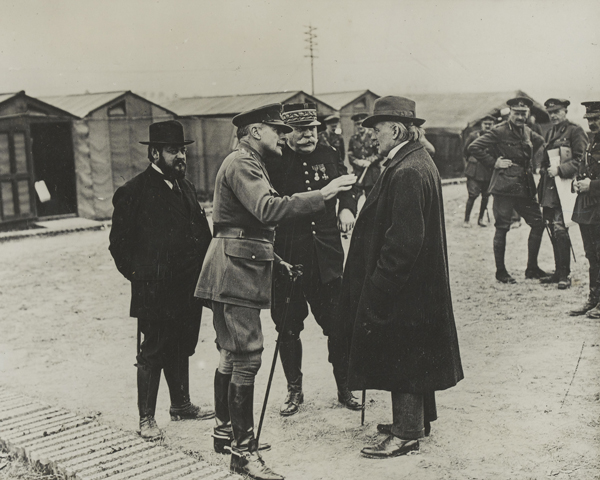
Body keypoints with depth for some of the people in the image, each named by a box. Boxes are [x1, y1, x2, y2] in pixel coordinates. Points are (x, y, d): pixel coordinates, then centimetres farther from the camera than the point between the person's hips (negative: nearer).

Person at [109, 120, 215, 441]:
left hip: (188, 290, 7)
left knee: (181, 349, 17)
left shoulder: (185, 187, 13)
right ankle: (146, 418, 11)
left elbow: (202, 234, 17)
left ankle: (181, 405, 32)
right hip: (155, 291, -7)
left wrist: (202, 269, 8)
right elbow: (119, 243, -8)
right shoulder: (134, 192, -10)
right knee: (153, 352, 1)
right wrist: (139, 276, -5)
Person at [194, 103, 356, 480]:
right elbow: (267, 209, -30)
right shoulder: (242, 163, -13)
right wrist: (321, 195, -31)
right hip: (236, 272, -11)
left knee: (232, 355, 17)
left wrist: (274, 260, 22)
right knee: (247, 358, -10)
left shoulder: (249, 164, 22)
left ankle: (226, 430, 29)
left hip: (239, 271, 11)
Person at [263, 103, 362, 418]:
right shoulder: (273, 162, -4)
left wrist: (347, 208, 2)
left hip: (326, 256, 2)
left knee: (338, 325, 5)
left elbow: (346, 187, 21)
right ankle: (294, 390, 25)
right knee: (288, 328, 8)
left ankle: (345, 388, 21)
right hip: (287, 258, -2)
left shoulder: (329, 156, 7)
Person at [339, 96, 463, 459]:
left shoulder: (407, 172, -22)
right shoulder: (418, 162, 10)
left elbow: (403, 239, -25)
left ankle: (407, 434, 13)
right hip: (420, 280, 10)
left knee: (402, 356, 1)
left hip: (402, 282, -10)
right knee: (411, 355, 20)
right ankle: (414, 419, 34)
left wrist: (380, 283, -20)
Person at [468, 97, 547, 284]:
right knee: (502, 228, -2)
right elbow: (474, 148, -15)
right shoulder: (499, 131, -10)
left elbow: (540, 142, 32)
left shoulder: (527, 132, 10)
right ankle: (500, 271, 9)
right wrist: (494, 162, -13)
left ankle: (532, 268, 17)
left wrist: (529, 161, 17)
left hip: (525, 186, 7)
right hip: (505, 186, -7)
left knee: (538, 223, 6)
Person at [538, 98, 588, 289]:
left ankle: (564, 275, -7)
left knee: (560, 230, -12)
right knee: (554, 231, 9)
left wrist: (560, 169, -19)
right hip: (549, 190, 8)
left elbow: (580, 160, -10)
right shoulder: (550, 133, 20)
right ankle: (559, 271, 16)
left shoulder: (575, 131, -4)